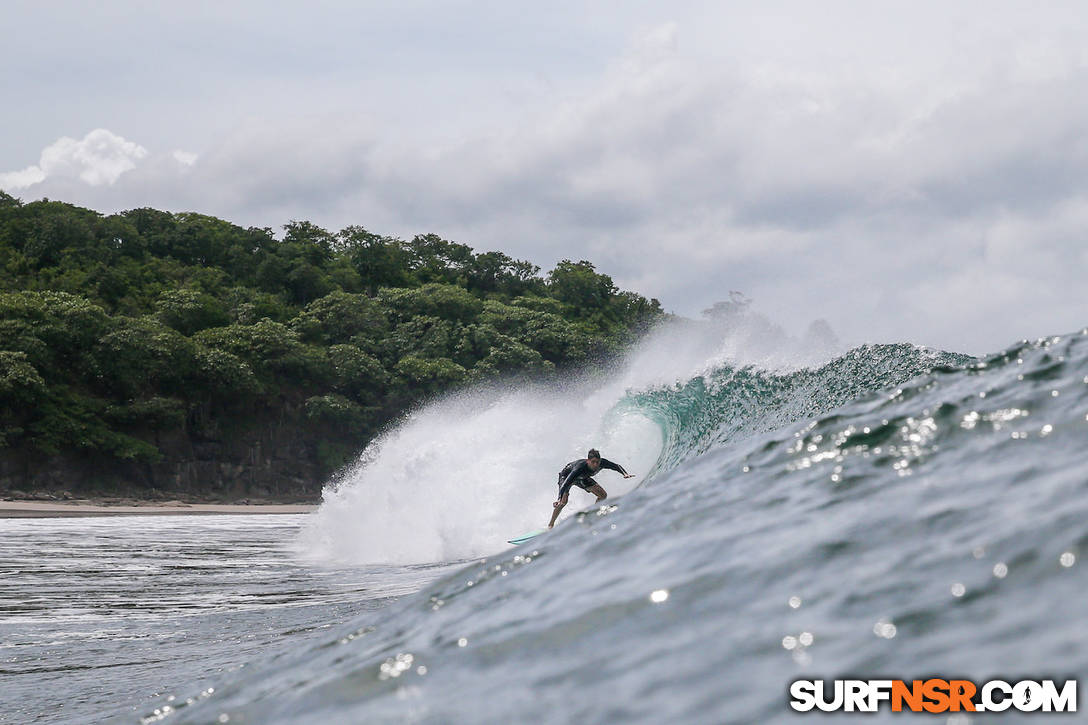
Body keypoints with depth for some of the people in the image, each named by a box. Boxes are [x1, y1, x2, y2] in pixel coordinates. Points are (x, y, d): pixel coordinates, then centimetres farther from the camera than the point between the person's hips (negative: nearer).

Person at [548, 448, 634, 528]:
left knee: (603, 495, -3)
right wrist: (559, 499, -64)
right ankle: (551, 524, -7)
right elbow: (566, 483, -51)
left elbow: (617, 466, -15)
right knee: (563, 501, -25)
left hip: (582, 477, 6)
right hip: (567, 475, -6)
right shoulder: (580, 467, -46)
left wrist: (625, 474, -36)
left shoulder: (602, 463, -31)